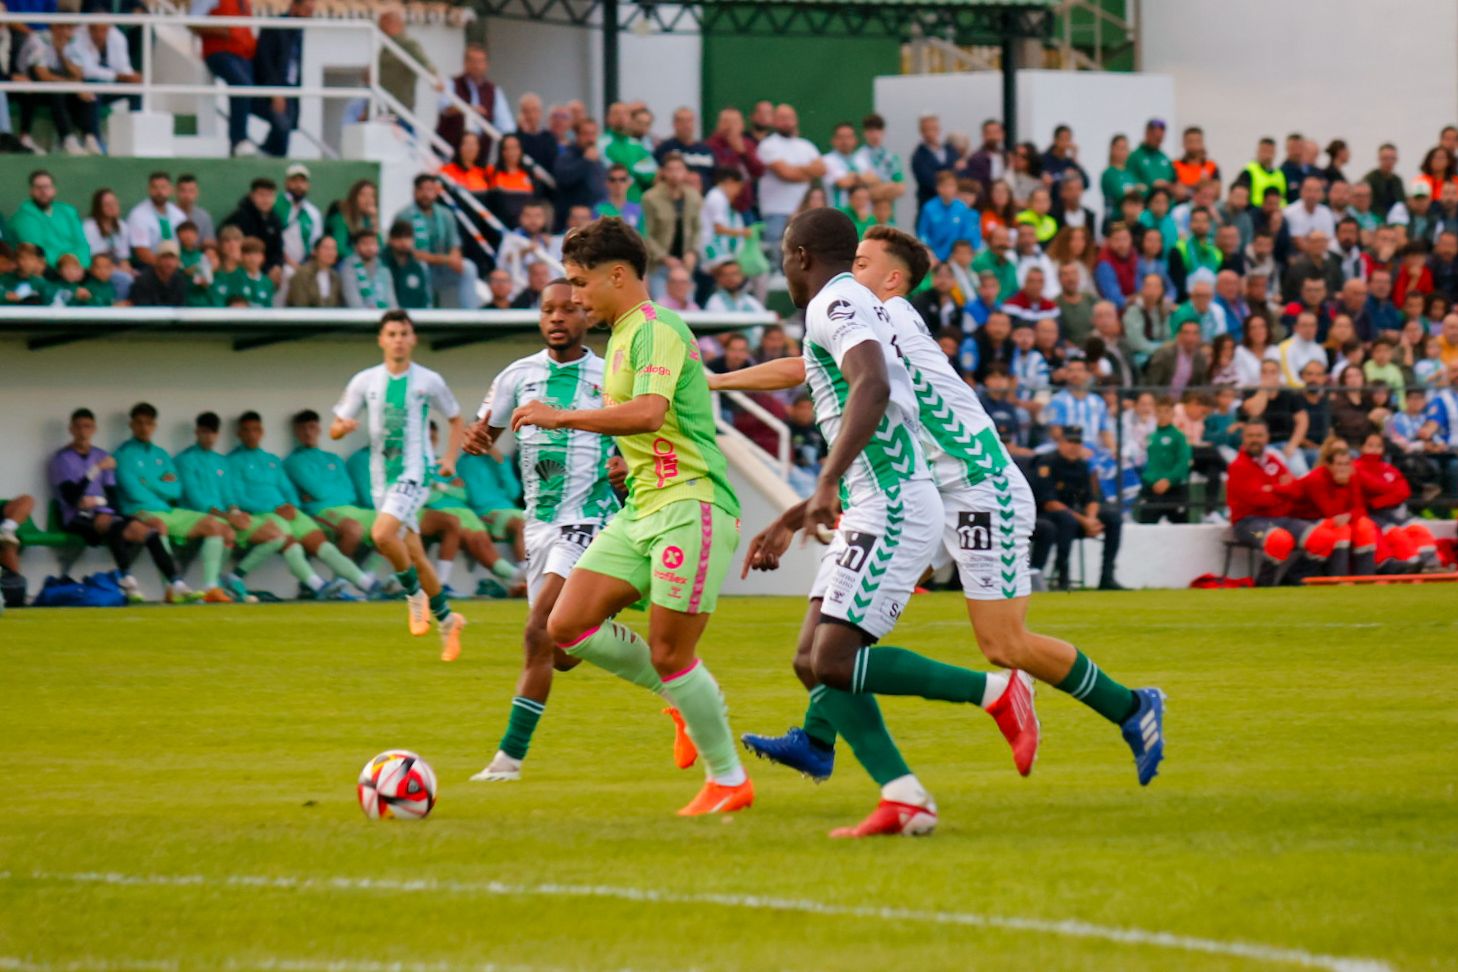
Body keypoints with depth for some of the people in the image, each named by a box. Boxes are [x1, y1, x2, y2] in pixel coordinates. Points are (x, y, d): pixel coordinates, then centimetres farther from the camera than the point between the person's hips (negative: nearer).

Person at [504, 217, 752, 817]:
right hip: (643, 508, 10)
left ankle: (729, 781, 7)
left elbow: (648, 412, -29)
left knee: (669, 654, -9)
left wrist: (560, 418, -24)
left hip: (692, 503, -10)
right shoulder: (621, 337, 18)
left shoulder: (657, 331, -12)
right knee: (568, 626, 0)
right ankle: (686, 698, 14)